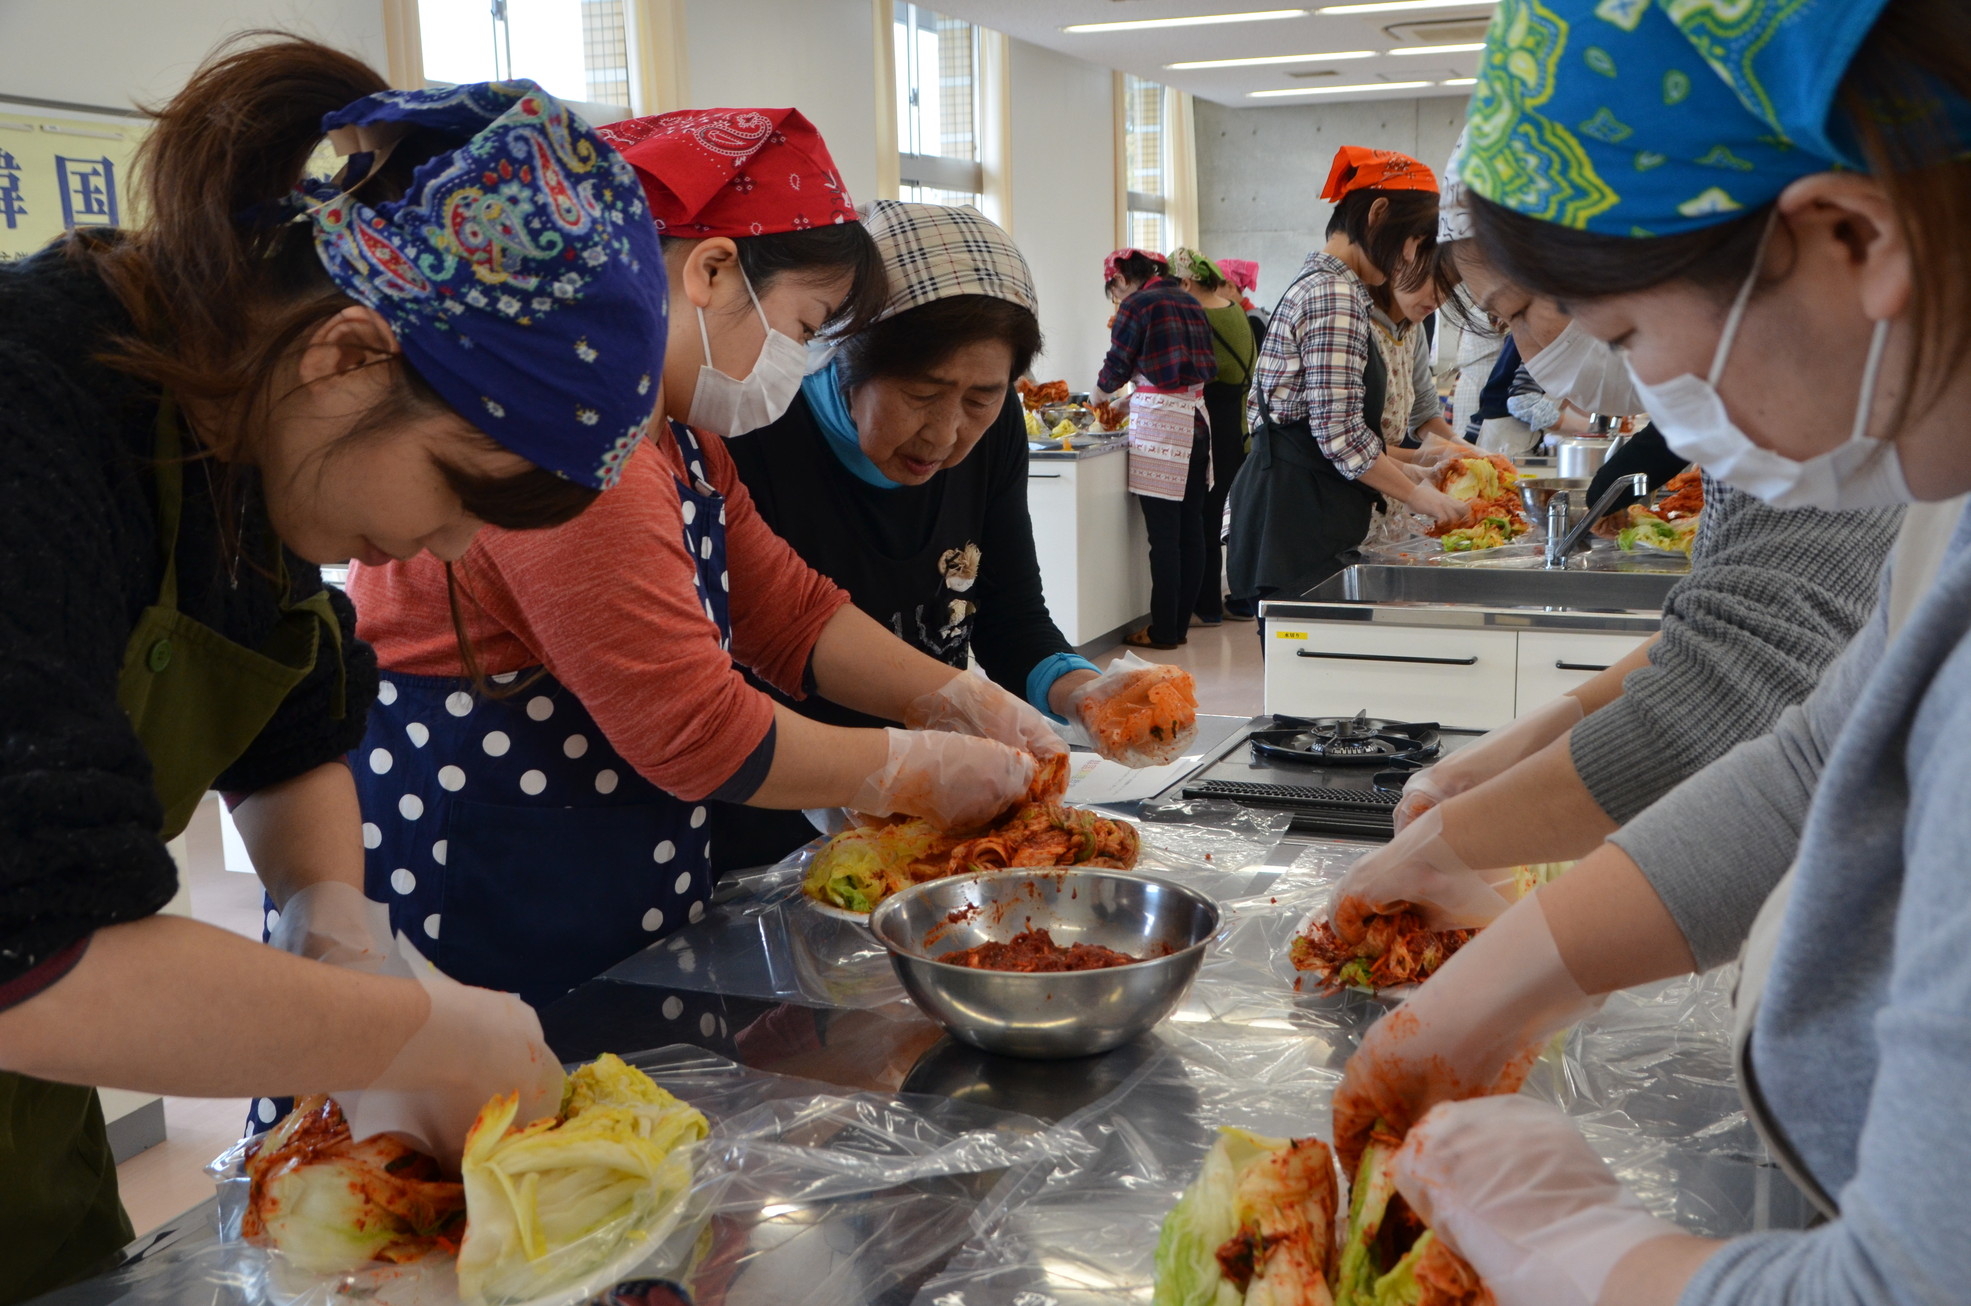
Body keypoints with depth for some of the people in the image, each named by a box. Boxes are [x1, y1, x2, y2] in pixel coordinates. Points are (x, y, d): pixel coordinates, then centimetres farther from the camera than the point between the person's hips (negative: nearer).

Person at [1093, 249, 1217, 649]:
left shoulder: (1137, 304, -6)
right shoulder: (1189, 303, 17)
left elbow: (1116, 367, -2)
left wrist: (1100, 395, 20)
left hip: (1159, 422, -8)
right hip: (1196, 417, 8)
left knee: (1164, 535, -5)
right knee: (1190, 529, 8)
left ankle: (1163, 631, -1)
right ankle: (1180, 624, 14)